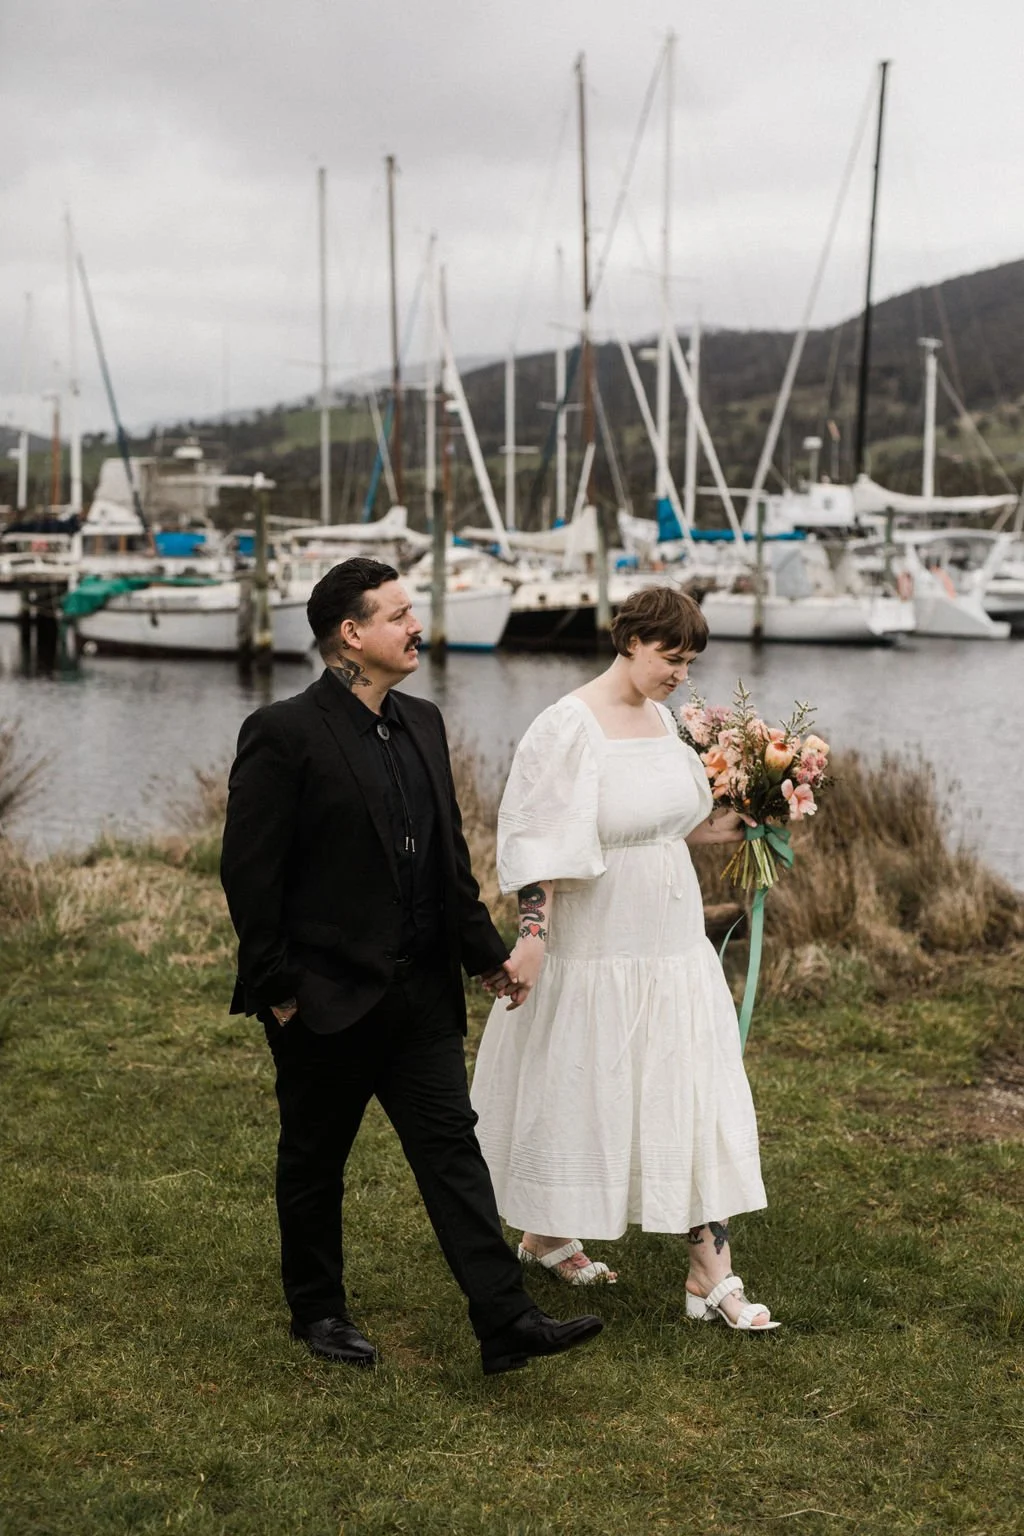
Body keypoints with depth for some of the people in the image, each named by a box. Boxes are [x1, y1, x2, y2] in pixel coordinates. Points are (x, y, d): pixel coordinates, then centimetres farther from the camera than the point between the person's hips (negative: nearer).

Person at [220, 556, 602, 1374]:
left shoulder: (423, 724, 9)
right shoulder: (284, 733, -13)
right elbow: (248, 870, -14)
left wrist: (487, 952, 13)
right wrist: (276, 988, -14)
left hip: (421, 991, 6)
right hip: (329, 997, -6)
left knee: (453, 1147, 3)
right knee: (315, 1159, 11)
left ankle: (505, 1321, 4)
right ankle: (318, 1311, 29)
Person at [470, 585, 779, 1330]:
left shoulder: (661, 719, 8)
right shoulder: (570, 728, -15)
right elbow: (542, 842, -18)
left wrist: (715, 829, 6)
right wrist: (534, 933, -23)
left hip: (672, 945, 7)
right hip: (597, 948, -7)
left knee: (697, 1092, 3)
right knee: (575, 1090, 8)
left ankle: (711, 1273, 7)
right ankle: (543, 1233, 31)